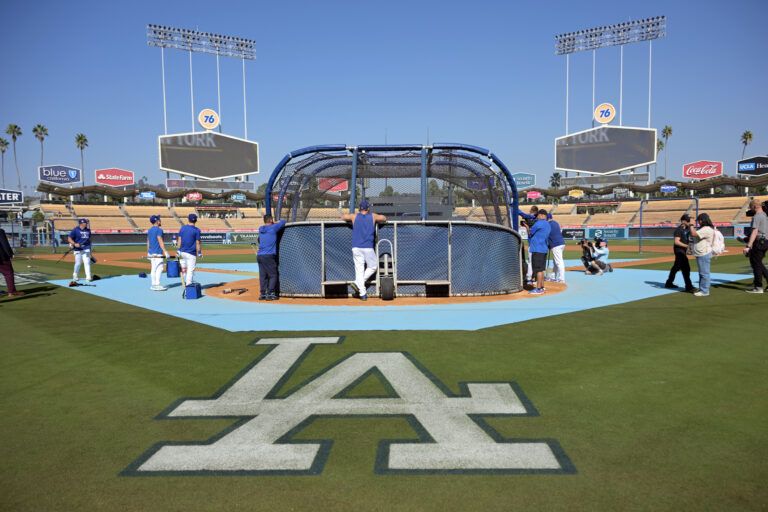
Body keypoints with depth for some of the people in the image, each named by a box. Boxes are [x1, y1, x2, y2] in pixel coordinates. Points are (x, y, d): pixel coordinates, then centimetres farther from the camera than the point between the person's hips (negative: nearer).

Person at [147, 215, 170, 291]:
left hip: (151, 253, 9)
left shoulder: (149, 230, 15)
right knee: (159, 268, -7)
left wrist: (148, 253, 22)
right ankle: (157, 285, -9)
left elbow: (148, 242, 18)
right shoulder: (159, 230, -12)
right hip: (157, 253, -9)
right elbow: (160, 241, -19)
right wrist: (165, 251, -22)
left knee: (153, 269, 11)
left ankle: (154, 285, 14)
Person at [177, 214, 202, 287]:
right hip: (191, 253, -5)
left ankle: (185, 282, 23)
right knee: (190, 270, 0)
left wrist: (178, 250, 11)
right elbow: (197, 243, -8)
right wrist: (199, 253, -3)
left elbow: (179, 240, 6)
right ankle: (188, 285, 0)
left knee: (183, 268, 15)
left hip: (182, 252, 5)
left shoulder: (182, 228, 5)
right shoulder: (196, 230, -8)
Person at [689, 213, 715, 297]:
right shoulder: (703, 228, 17)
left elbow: (694, 234, -26)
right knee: (702, 273, 17)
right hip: (700, 254, 11)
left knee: (704, 273, -6)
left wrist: (691, 225, -12)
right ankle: (701, 289, 26)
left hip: (704, 254, -11)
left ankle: (704, 291, -2)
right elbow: (694, 234, 21)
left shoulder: (707, 229, -18)